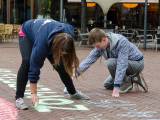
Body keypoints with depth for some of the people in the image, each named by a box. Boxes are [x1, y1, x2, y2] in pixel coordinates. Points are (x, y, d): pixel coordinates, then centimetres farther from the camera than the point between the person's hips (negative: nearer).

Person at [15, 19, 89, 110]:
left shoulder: (69, 32, -32)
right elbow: (34, 67, -39)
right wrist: (34, 93, -36)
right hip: (27, 33, -5)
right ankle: (19, 98, -23)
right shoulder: (42, 42, -46)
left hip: (46, 31, 5)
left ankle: (73, 92, 23)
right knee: (27, 62, -30)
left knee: (60, 65, 4)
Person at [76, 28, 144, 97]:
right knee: (107, 85, 6)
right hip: (126, 64, 8)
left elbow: (121, 65, -38)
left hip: (137, 63, -8)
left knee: (110, 62, -29)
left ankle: (127, 84, -10)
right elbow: (89, 59, -13)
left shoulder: (121, 42, -34)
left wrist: (116, 87, -41)